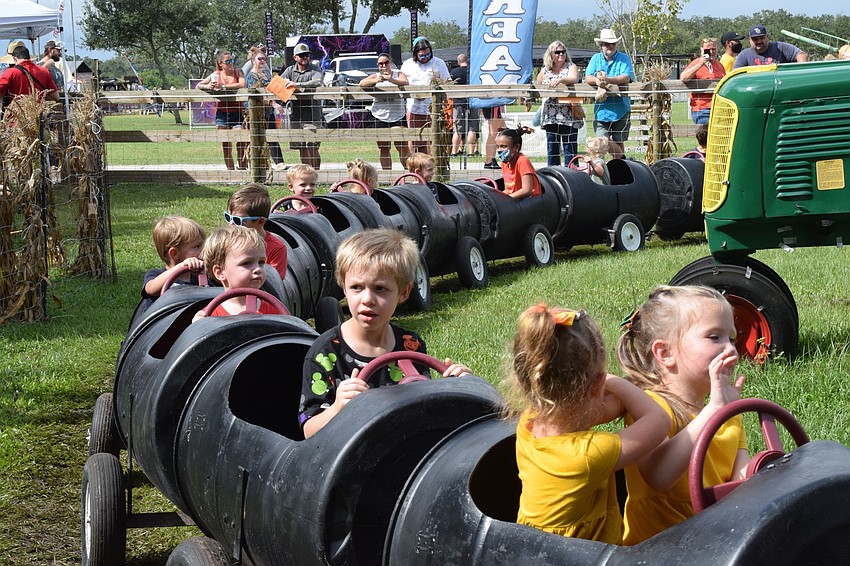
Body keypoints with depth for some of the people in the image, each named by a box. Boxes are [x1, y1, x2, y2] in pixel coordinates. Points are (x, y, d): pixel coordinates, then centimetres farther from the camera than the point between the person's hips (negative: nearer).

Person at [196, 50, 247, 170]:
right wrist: (208, 86, -16)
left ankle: (243, 168, -4)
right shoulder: (216, 74, 5)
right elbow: (198, 86, 7)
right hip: (221, 112, 2)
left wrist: (223, 86, -24)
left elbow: (242, 84, -20)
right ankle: (230, 170, 12)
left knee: (241, 142, -12)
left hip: (237, 112, -2)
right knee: (225, 144, 4)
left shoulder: (238, 72, 0)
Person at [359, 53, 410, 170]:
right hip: (379, 116, 2)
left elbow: (405, 83, -13)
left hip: (397, 115, -2)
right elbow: (361, 84, -6)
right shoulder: (375, 76, 9)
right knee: (383, 149, 3)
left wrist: (391, 80, -30)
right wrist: (376, 80, -23)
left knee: (402, 146, -6)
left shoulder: (398, 74, 7)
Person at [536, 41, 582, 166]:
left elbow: (574, 79, -17)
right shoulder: (545, 71, 13)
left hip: (568, 115, -3)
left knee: (570, 147, -5)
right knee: (552, 147, 4)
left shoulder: (571, 67, 4)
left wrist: (560, 80, -33)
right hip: (550, 116, 3)